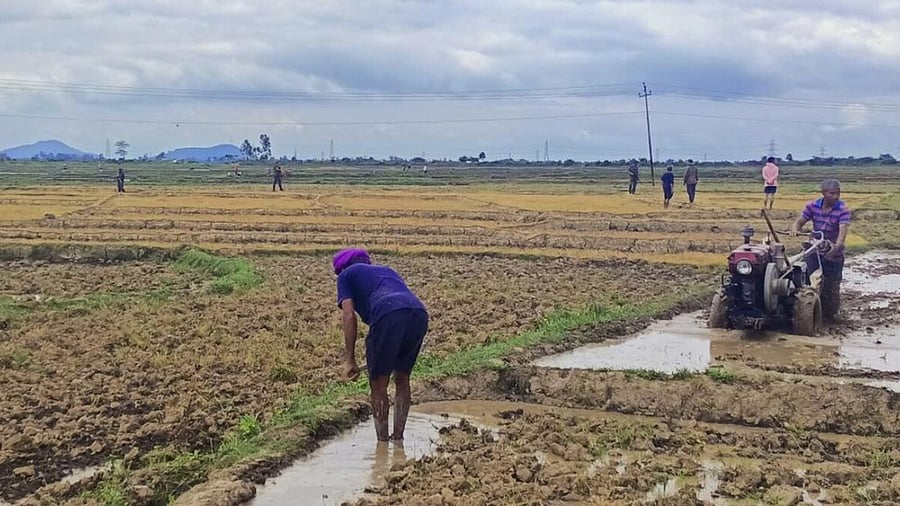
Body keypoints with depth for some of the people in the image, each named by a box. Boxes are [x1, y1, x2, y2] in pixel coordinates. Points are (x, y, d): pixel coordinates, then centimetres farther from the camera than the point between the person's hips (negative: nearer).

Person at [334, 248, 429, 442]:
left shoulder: (346, 275, 25)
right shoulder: (387, 270, 40)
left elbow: (349, 316, 10)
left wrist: (349, 359, 8)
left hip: (389, 314, -5)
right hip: (419, 312, 6)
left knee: (378, 383, 9)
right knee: (402, 379, 22)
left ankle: (382, 441, 11)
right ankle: (398, 437, 26)